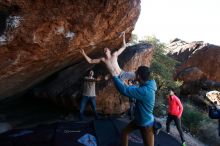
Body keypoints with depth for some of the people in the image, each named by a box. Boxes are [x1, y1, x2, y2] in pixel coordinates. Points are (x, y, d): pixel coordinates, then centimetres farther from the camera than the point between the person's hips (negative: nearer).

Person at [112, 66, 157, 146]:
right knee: (124, 132, 20)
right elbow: (131, 89, 10)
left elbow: (124, 90, -36)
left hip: (146, 124, -9)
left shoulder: (144, 91, -36)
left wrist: (115, 76, -22)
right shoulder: (146, 86, -5)